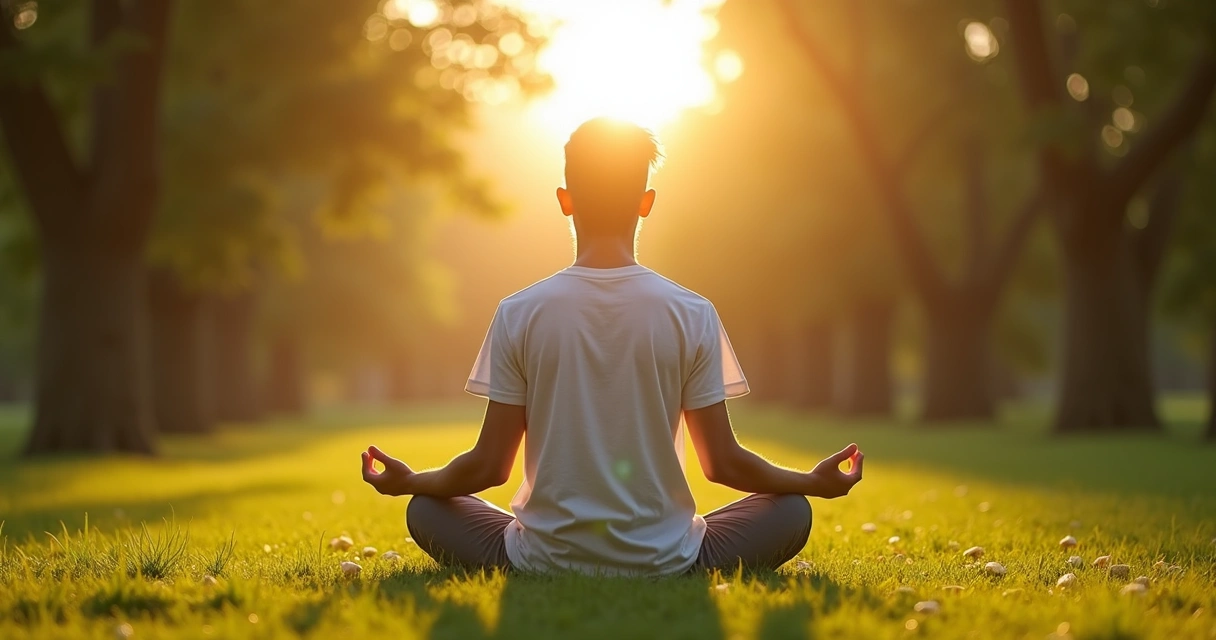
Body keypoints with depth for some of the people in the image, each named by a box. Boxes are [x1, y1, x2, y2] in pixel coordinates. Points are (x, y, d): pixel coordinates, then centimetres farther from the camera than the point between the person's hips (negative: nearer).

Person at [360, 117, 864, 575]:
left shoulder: (520, 314, -7)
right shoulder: (692, 314, -7)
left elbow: (489, 466, -3)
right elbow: (723, 463, -2)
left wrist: (408, 481, 17)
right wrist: (816, 482, 16)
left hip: (544, 561, 0)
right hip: (662, 564, 0)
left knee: (425, 510, 23)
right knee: (792, 511, 21)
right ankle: (671, 577, 8)